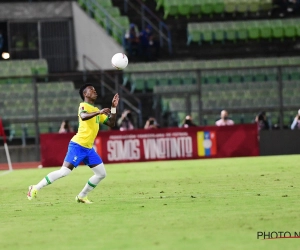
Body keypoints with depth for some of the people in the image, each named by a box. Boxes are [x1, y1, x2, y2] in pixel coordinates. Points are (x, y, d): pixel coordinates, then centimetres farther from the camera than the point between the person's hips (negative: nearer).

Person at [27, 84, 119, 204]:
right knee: (64, 172, -16)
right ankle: (35, 188, -6)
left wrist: (114, 108, 11)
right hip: (78, 146, -9)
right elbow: (83, 116, -31)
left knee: (101, 174, 5)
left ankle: (81, 197, 14)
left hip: (88, 148, 9)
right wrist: (99, 112, -39)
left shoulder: (96, 110, 19)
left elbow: (111, 123, 20)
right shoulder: (84, 106, -7)